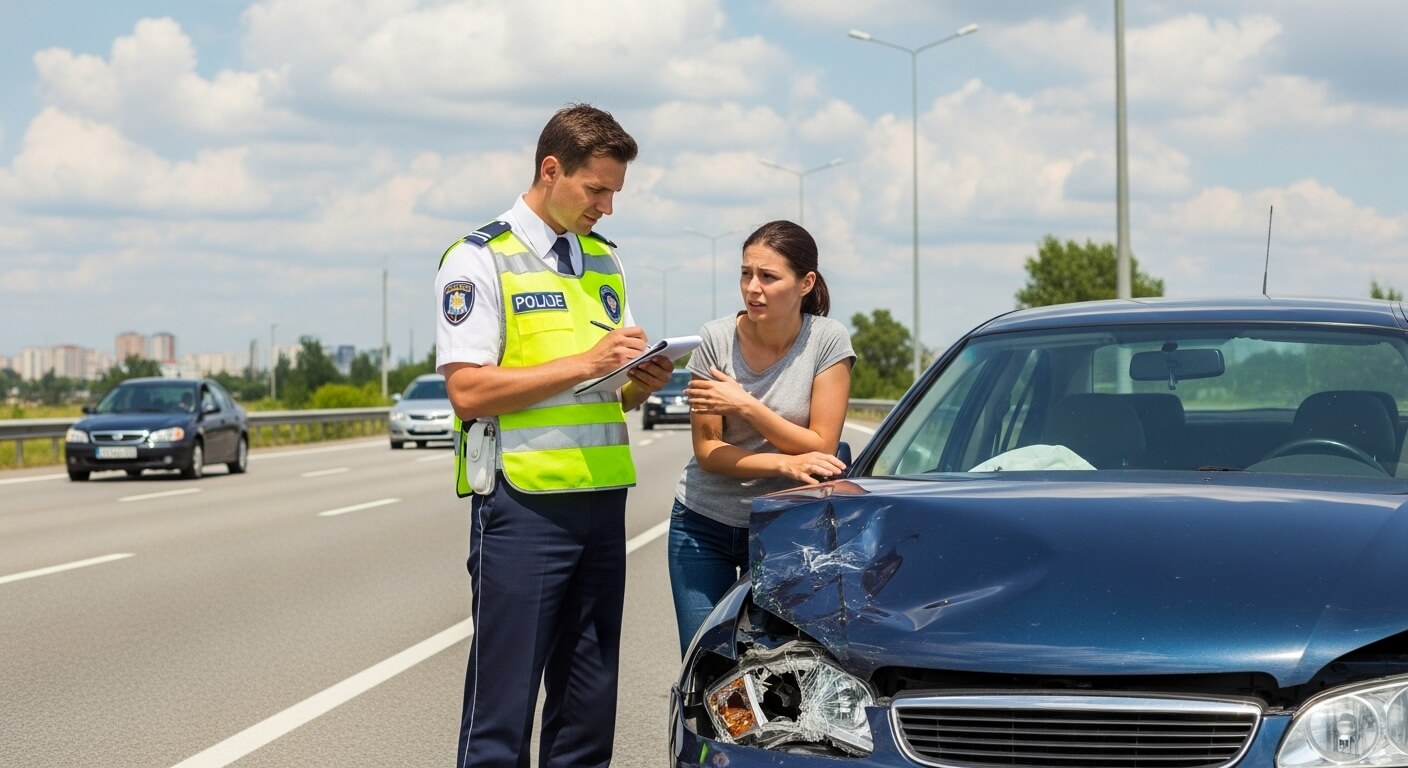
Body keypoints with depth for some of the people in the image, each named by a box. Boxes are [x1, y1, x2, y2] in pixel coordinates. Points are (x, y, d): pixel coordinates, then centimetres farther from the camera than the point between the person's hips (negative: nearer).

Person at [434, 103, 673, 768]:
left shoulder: (604, 261, 17)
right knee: (502, 712, -5)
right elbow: (468, 392, -14)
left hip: (602, 501, 7)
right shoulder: (481, 259, -5)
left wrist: (642, 382, -1)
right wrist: (587, 363, -17)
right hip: (523, 506, -7)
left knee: (588, 711, 9)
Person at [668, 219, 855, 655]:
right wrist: (786, 463, -24)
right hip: (703, 524, 1)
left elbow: (821, 448, -12)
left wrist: (746, 406, -22)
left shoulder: (828, 341, -11)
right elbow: (707, 451, -9)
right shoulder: (717, 339, -9)